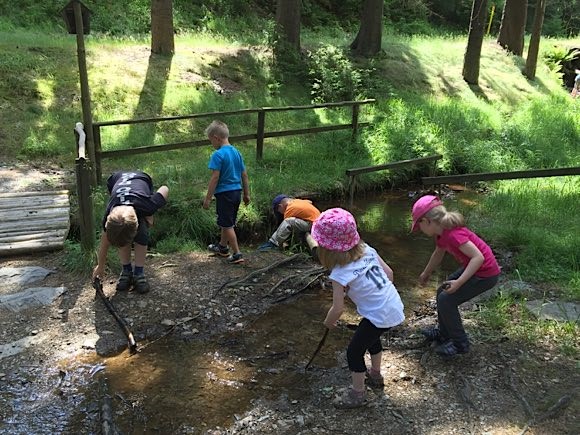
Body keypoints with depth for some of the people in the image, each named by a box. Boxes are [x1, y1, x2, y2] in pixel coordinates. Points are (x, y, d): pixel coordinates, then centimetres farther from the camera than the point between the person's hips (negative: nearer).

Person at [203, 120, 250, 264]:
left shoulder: (218, 155, -16)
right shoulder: (236, 152, 7)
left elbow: (215, 178, -18)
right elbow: (244, 174, 11)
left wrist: (208, 198, -13)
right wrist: (246, 194, 19)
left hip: (224, 194, -8)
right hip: (236, 192, 8)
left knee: (227, 225, 2)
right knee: (226, 222, 23)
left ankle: (237, 254, 5)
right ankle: (223, 246, 39)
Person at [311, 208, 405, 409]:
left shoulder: (340, 274, -20)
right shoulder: (367, 250, -2)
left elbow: (338, 309, -15)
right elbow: (389, 273, 6)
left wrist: (328, 322, 5)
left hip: (379, 316, -8)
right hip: (395, 306, 8)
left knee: (354, 351, 11)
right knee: (372, 338, 32)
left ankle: (357, 393, 27)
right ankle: (375, 375, 53)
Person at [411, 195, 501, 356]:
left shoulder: (453, 234, -29)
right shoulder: (441, 232, 1)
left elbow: (478, 257, -33)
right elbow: (439, 253, 21)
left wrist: (459, 282, -35)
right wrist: (426, 273, 33)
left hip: (486, 274, -9)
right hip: (473, 268, 9)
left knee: (446, 300, -6)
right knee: (442, 292, 15)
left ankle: (460, 343, 10)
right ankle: (444, 333, 33)